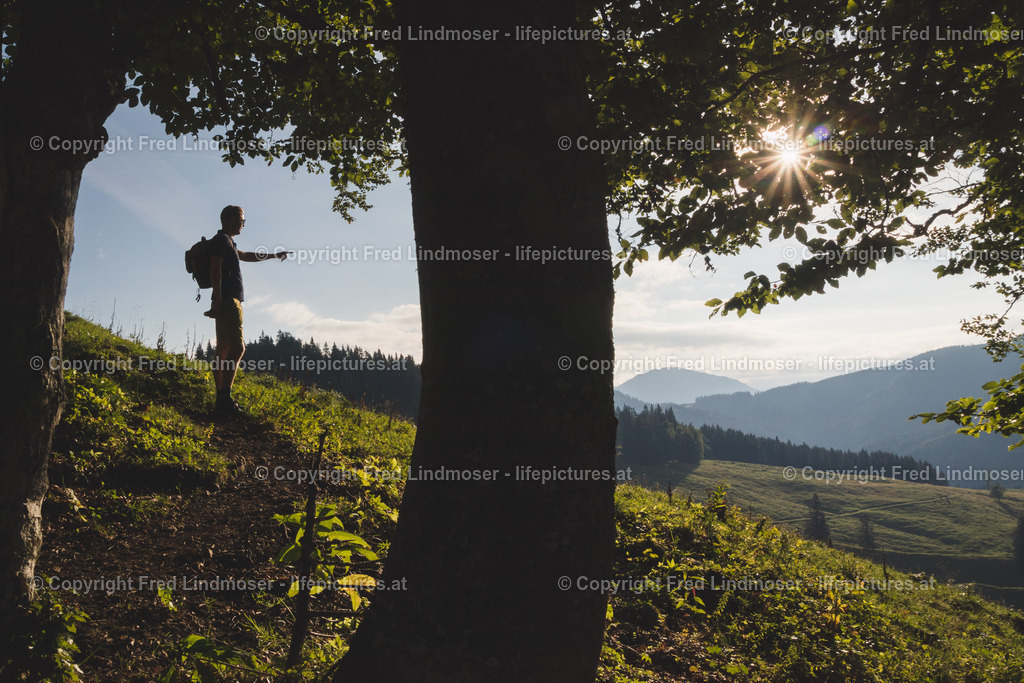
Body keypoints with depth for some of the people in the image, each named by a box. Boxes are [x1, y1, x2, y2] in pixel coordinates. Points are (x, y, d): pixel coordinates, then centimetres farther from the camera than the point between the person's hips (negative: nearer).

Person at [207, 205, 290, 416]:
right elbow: (215, 270, -16)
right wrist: (218, 300, -22)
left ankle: (221, 400, 6)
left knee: (224, 350, 6)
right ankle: (225, 397, -25)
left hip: (228, 302, 11)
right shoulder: (222, 240, -5)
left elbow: (246, 256, 41)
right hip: (228, 301, -11)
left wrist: (274, 256, 47)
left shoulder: (226, 242, 25)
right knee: (237, 347, -18)